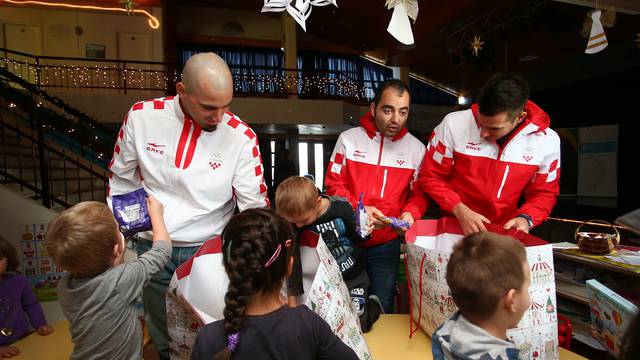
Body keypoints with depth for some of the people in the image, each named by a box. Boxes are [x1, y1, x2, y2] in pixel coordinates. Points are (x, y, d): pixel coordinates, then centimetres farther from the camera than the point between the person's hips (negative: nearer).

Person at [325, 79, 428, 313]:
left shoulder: (416, 148, -1)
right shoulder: (349, 139, -6)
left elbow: (419, 194, 4)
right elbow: (333, 185, -5)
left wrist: (410, 213, -17)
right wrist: (357, 209, -20)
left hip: (386, 245, 1)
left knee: (382, 308, 13)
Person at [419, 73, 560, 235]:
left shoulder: (547, 141, -6)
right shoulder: (454, 124, -14)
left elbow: (544, 192, 7)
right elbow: (431, 176, -5)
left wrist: (525, 218, -11)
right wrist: (460, 210, -16)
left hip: (505, 234, 2)